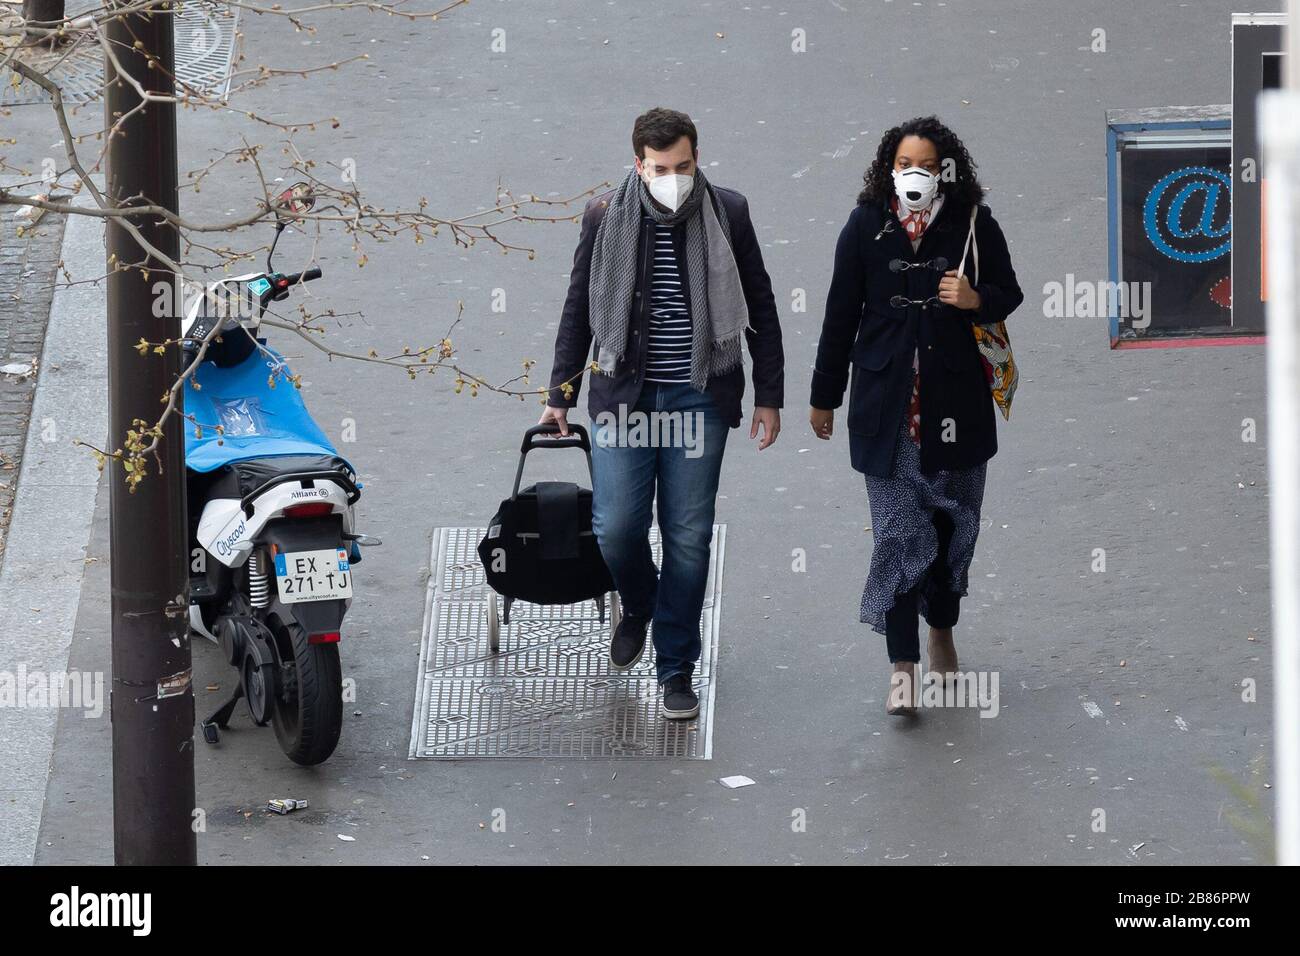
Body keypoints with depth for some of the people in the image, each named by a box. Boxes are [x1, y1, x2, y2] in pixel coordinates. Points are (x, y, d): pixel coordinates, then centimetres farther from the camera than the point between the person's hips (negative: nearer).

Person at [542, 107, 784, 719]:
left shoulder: (727, 214, -1)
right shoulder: (605, 217, 0)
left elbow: (760, 309, 6)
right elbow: (578, 310, 9)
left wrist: (769, 396, 4)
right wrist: (561, 395, 9)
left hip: (699, 398, 0)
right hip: (623, 394, 0)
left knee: (689, 537, 1)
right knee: (616, 526, -6)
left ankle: (675, 670, 12)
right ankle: (638, 607, 27)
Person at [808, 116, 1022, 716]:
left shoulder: (974, 225, -3)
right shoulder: (866, 226, -3)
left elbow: (1010, 295, 8)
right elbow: (841, 313, 3)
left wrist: (976, 300, -16)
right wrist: (824, 396, 8)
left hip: (956, 400, 1)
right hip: (887, 404, -1)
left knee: (953, 524, 11)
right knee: (898, 530, -5)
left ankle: (941, 632, 34)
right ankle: (903, 666, -2)